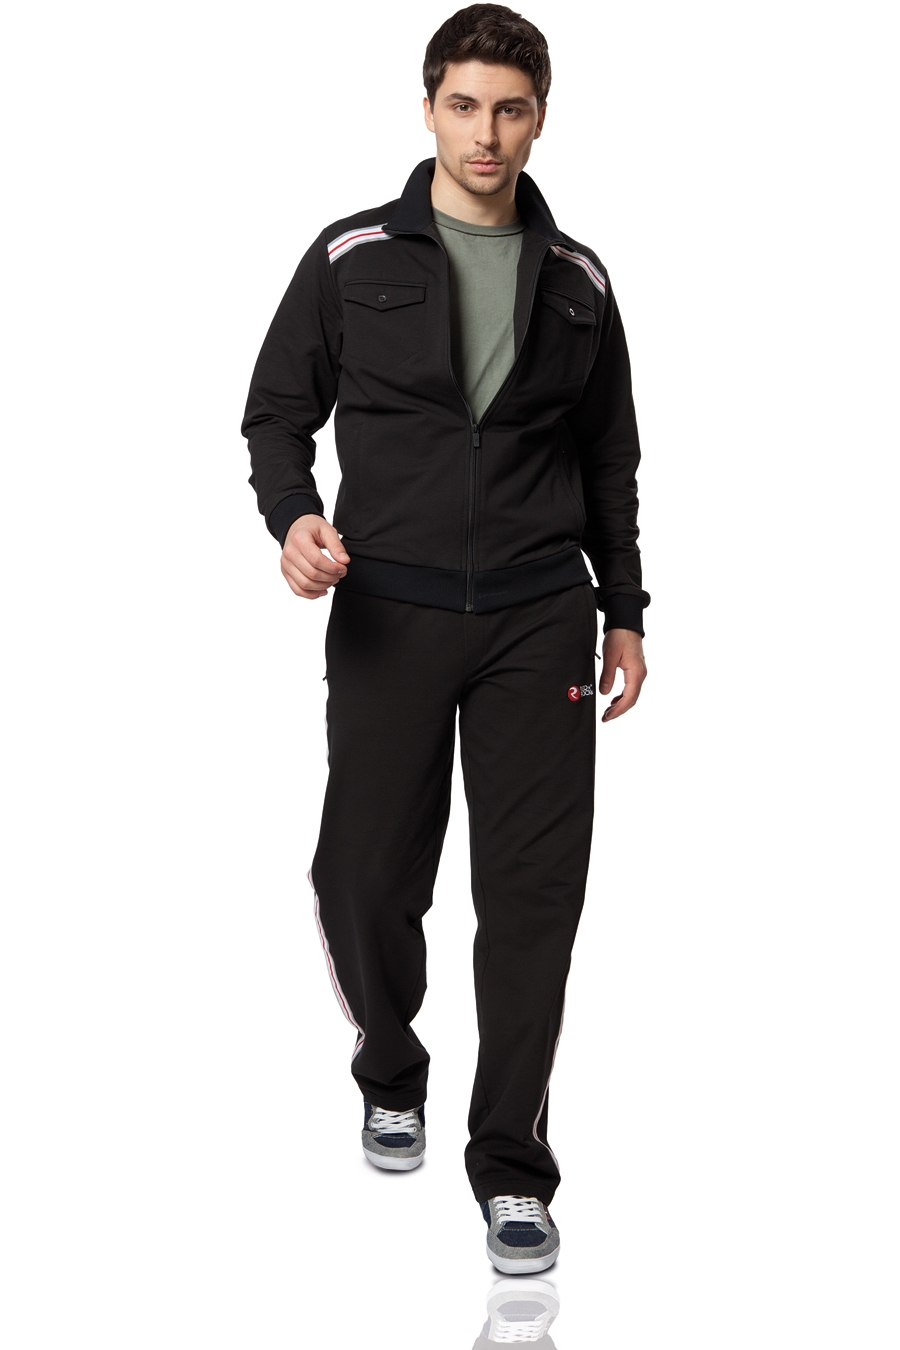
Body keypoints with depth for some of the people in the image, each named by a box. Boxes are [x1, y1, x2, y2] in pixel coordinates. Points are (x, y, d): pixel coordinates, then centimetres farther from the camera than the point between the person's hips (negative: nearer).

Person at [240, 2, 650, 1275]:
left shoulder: (578, 280, 9)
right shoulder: (352, 258, 2)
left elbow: (608, 458, 15)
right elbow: (278, 408, 5)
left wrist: (625, 612, 12)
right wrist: (294, 517, -15)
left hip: (538, 621, 2)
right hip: (389, 617, -1)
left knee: (534, 890, -1)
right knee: (368, 878, 3)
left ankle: (511, 1168, 12)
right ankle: (390, 1072, 35)